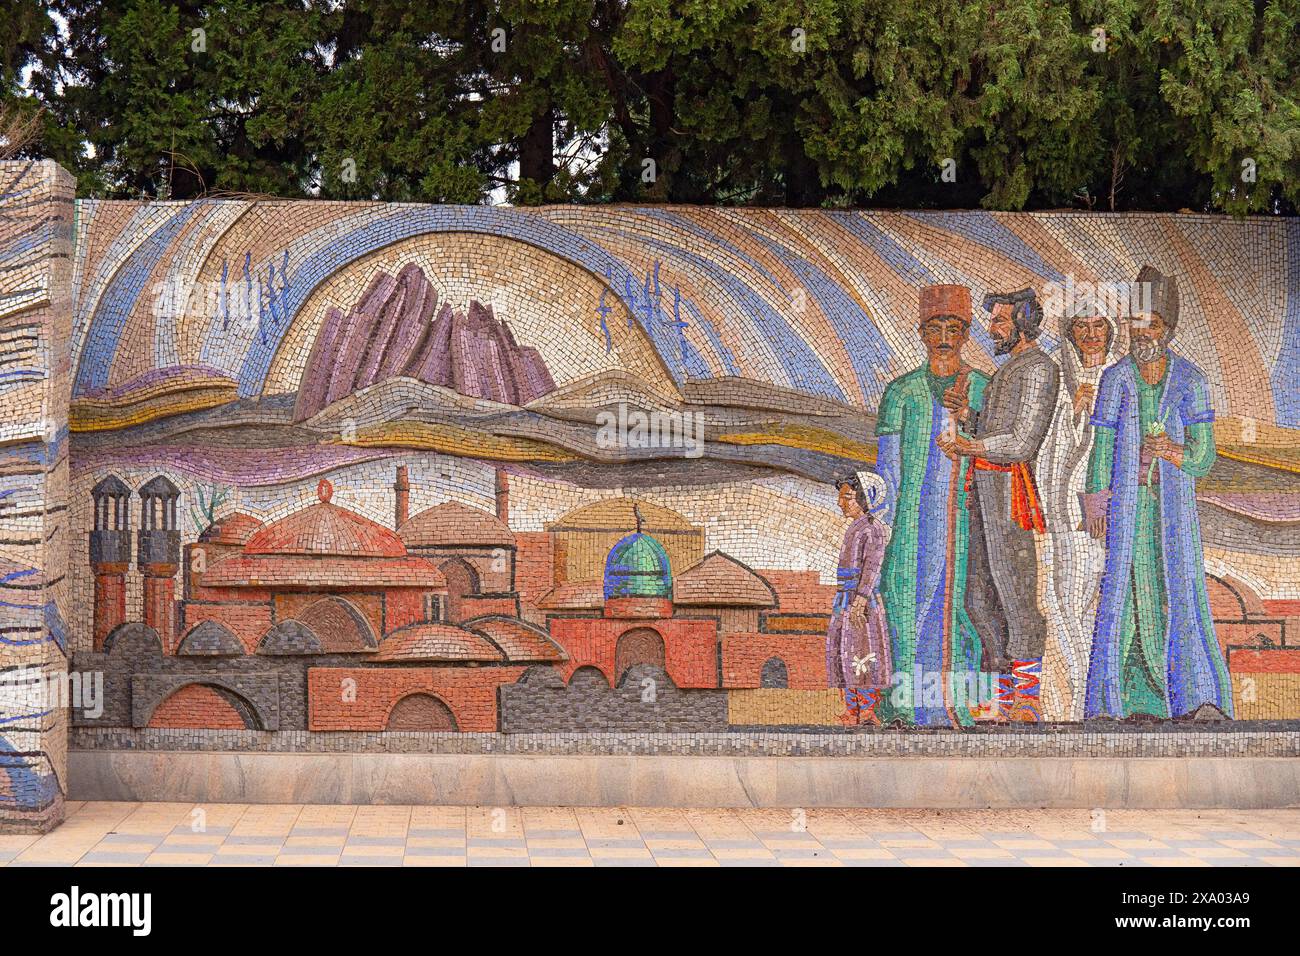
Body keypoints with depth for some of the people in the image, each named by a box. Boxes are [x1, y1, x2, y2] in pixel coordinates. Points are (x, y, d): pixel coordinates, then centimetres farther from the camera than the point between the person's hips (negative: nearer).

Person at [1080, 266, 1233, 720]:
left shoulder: (1190, 380, 3)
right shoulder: (1116, 379, 5)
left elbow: (1204, 453, 3)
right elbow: (1102, 446, 4)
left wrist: (1175, 452, -18)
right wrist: (1096, 505, -3)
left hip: (1174, 503, -1)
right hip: (1125, 504, 1)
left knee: (1180, 593, -7)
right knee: (1124, 592, -3)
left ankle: (1201, 698, -6)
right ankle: (1136, 701, 2)